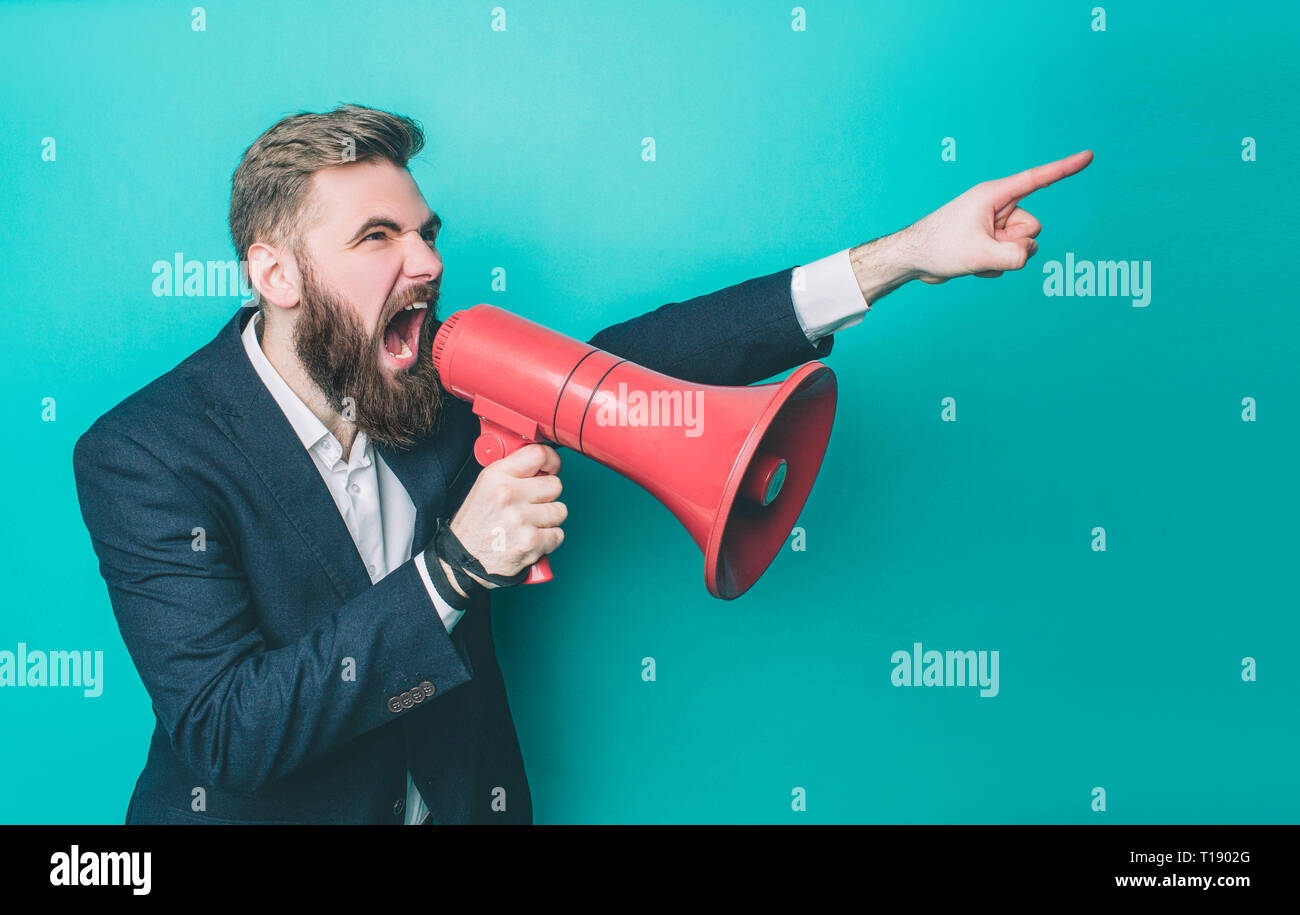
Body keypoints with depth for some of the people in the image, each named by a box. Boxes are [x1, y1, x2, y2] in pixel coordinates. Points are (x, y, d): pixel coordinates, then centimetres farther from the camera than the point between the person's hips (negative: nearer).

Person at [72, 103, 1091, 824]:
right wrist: (457, 564, -30)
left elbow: (615, 362, -9)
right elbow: (223, 729, -23)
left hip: (464, 795, 3)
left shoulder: (433, 379, -4)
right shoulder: (143, 454, -16)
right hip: (262, 807, -3)